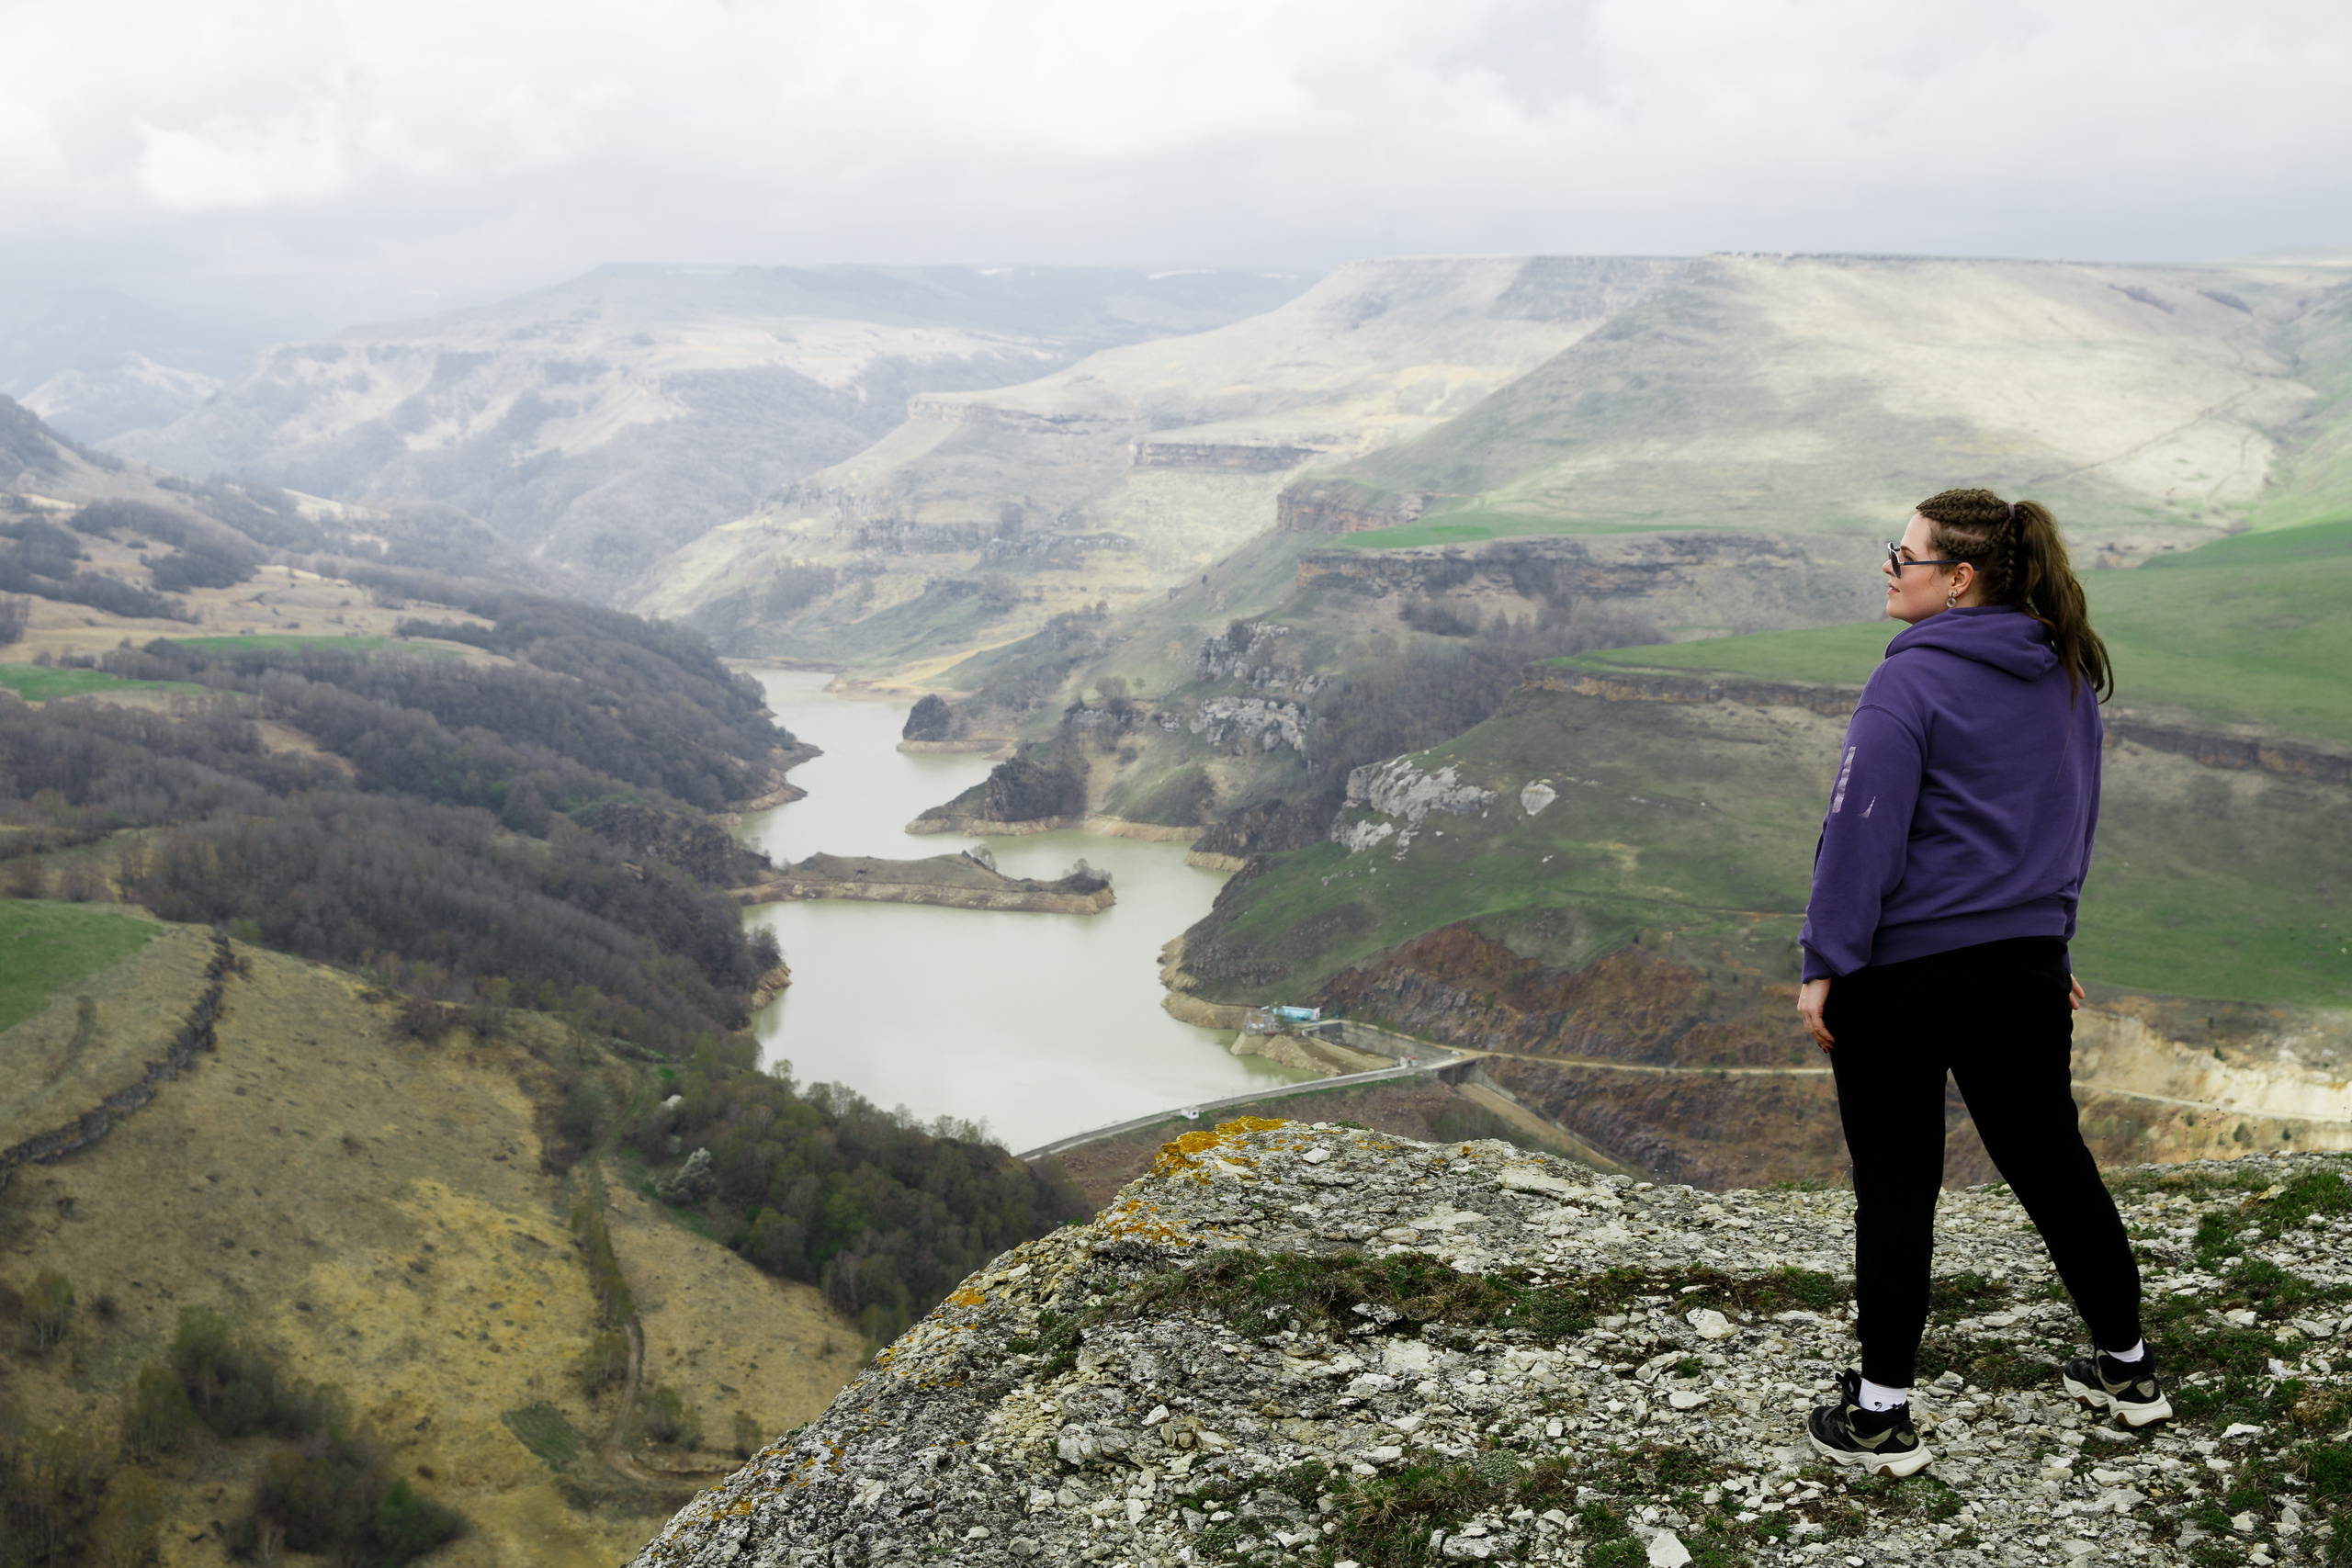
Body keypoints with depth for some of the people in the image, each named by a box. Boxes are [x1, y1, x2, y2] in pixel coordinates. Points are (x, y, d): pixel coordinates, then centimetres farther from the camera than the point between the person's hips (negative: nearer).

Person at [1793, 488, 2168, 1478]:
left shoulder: (1912, 680, -16)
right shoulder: (2068, 678, 8)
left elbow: (1863, 831, -19)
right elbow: (2074, 825, 17)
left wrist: (1826, 963, -14)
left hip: (1902, 972, -7)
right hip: (2027, 965, 7)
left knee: (1896, 1185, 2)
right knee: (2050, 1157, 19)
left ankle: (1881, 1415, 10)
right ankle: (2126, 1367, 31)